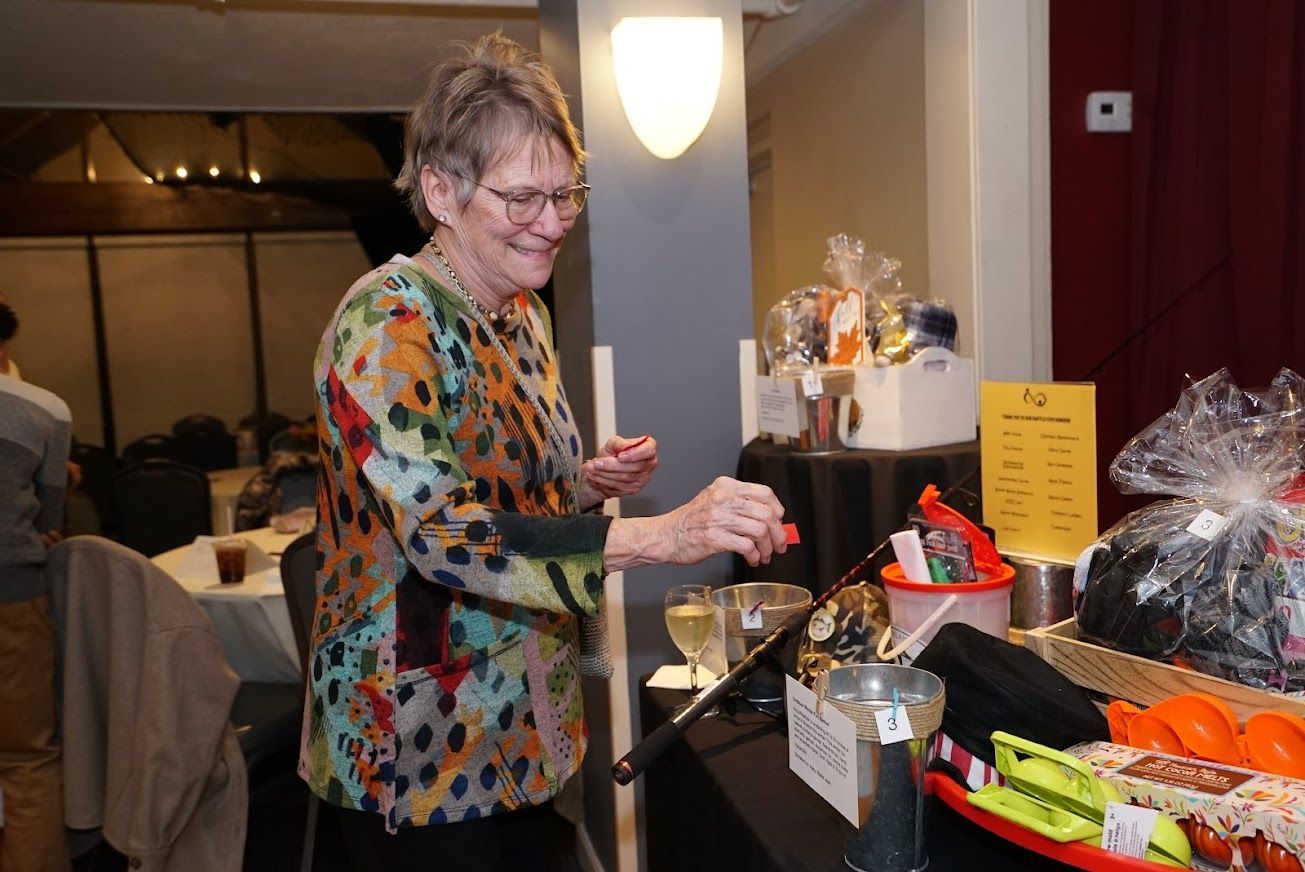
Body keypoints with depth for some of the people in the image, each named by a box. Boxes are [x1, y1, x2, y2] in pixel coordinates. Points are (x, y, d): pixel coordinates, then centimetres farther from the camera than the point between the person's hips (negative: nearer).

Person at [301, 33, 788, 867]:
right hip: (424, 745, -7)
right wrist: (662, 534, -37)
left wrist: (588, 484, -6)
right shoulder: (387, 322, -19)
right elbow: (440, 533, -30)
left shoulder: (526, 315, 4)